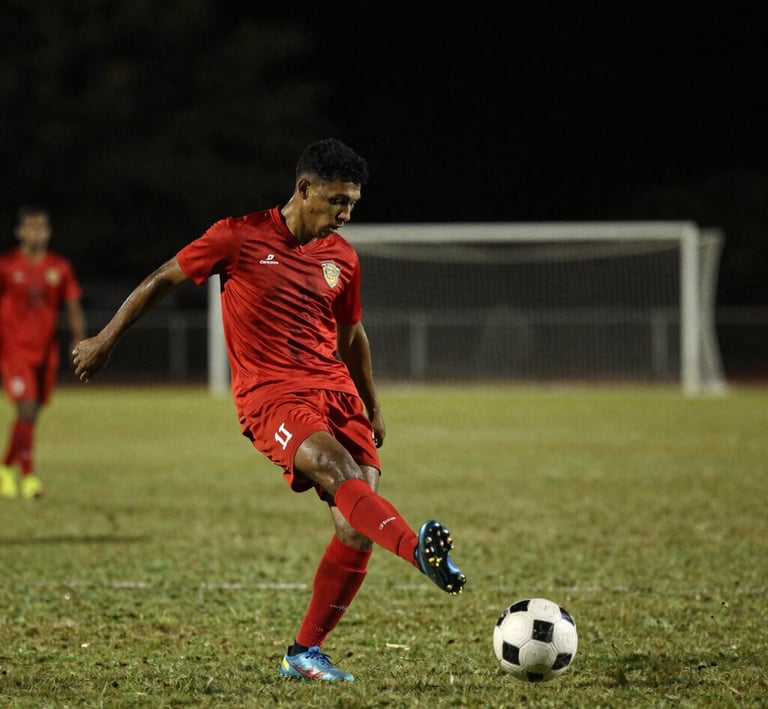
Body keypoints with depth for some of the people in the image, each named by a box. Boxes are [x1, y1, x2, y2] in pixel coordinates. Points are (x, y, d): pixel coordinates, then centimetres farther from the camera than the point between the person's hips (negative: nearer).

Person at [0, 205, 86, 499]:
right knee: (27, 409, -16)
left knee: (31, 415, 10)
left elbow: (74, 308, 8)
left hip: (45, 351, 4)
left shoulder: (61, 267, 5)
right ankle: (28, 476, -14)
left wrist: (79, 340, -5)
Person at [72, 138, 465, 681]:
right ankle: (420, 551, -59)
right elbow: (162, 281, 8)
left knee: (358, 527, -10)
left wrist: (372, 407, 32)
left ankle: (306, 653, 2)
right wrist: (106, 340, 12)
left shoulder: (342, 258, 13)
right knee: (335, 469, -33)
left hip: (335, 390, 5)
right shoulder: (241, 237, -2)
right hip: (270, 394, -5)